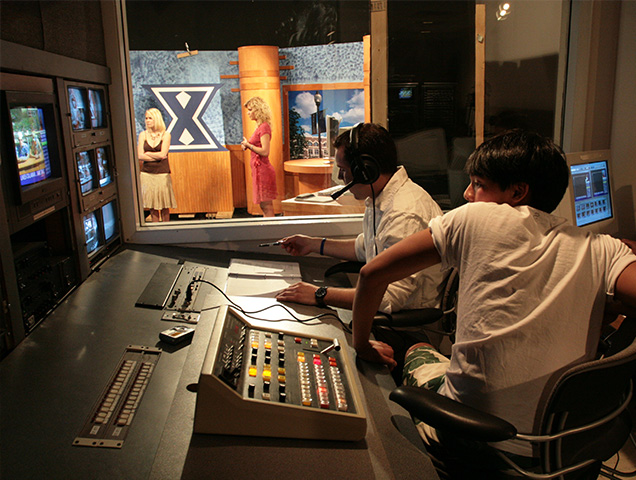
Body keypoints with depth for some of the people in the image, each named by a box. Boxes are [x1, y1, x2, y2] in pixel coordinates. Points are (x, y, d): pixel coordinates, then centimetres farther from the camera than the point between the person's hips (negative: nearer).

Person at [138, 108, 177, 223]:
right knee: (152, 205, 5)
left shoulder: (165, 135, 0)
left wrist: (147, 154, -1)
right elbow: (140, 156, -3)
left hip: (162, 173, -2)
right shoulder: (143, 134, 6)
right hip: (147, 173, 2)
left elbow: (163, 154, -10)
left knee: (164, 205, 1)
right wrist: (157, 156, -7)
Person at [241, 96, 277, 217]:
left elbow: (265, 151, -21)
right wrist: (247, 145, 7)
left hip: (262, 170, -10)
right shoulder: (260, 127, 15)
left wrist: (249, 145, -10)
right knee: (265, 206, 13)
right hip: (259, 170, 10)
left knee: (266, 206, -5)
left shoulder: (264, 127, -13)